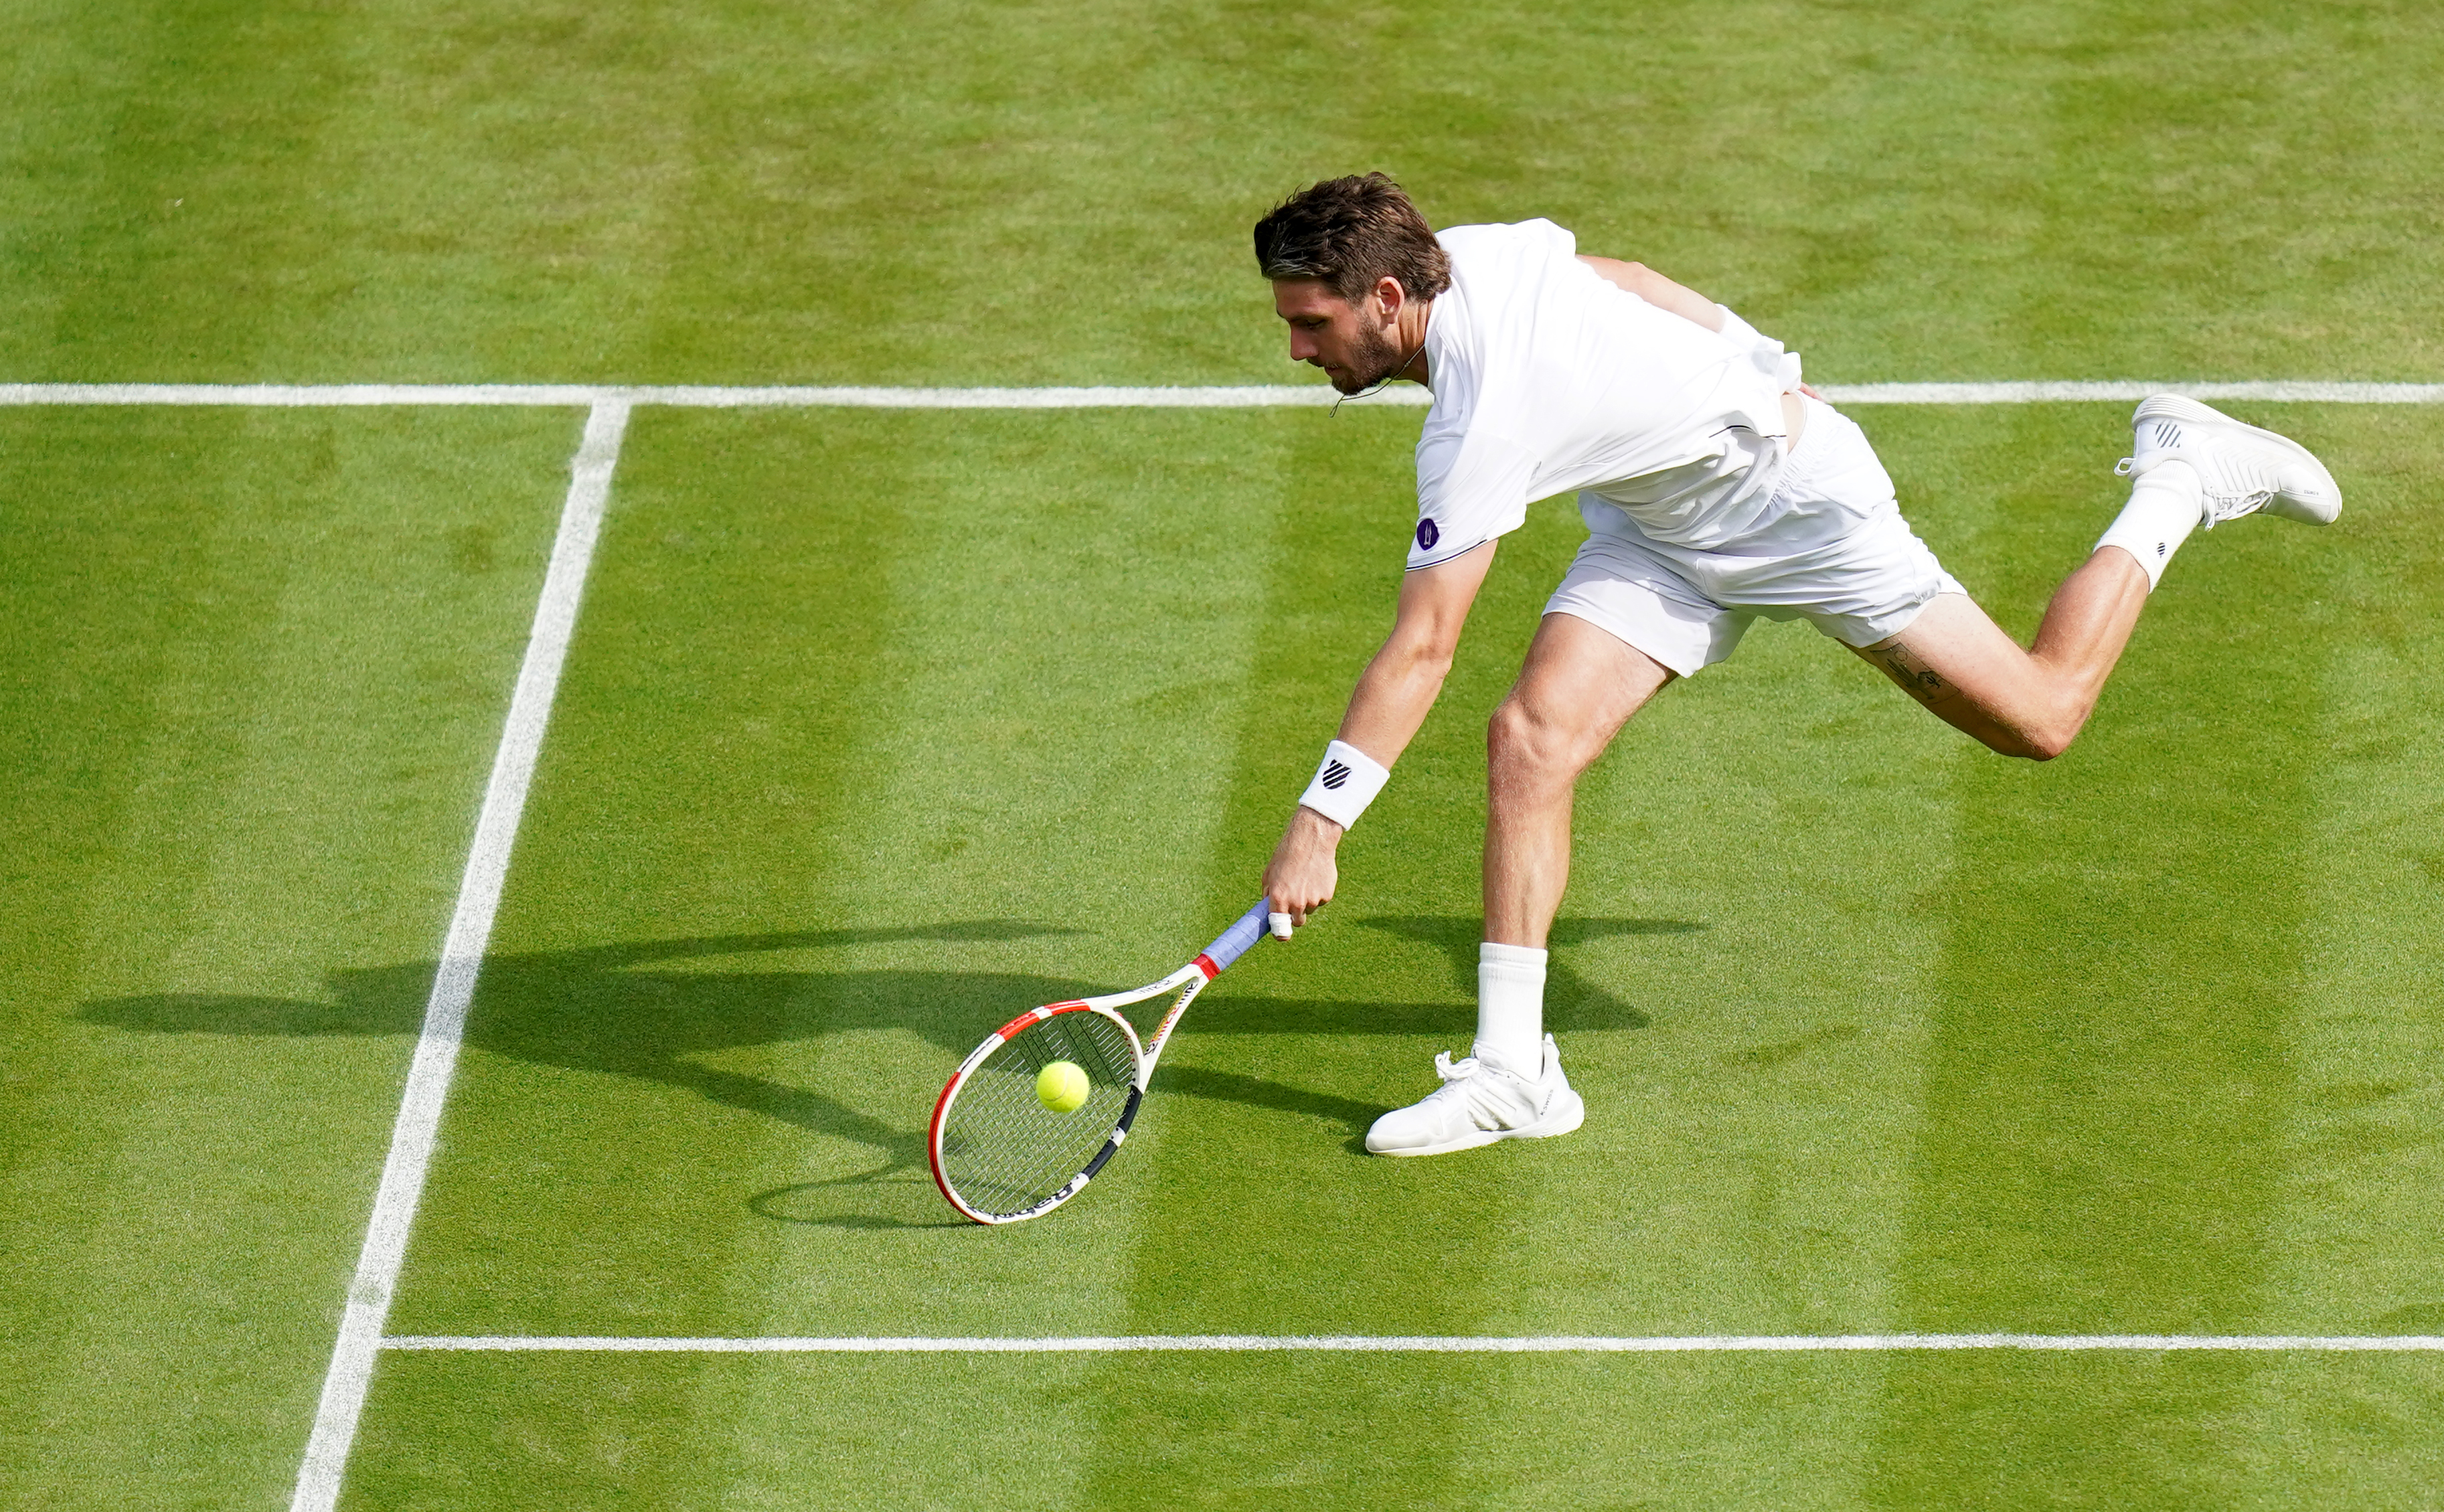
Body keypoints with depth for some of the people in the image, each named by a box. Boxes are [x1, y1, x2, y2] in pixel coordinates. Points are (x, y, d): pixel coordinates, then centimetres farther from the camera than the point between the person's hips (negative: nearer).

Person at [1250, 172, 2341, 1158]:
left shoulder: (1484, 421, -37)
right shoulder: (1469, 251, -14)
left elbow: (1420, 651, -36)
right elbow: (1628, 280, 5)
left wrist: (1319, 822, -33)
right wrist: (1751, 377, 20)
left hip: (1801, 505, -8)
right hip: (1664, 526, 8)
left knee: (2038, 718, 6)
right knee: (1531, 740, -13)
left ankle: (2182, 481, 26)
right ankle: (1512, 1070, -10)